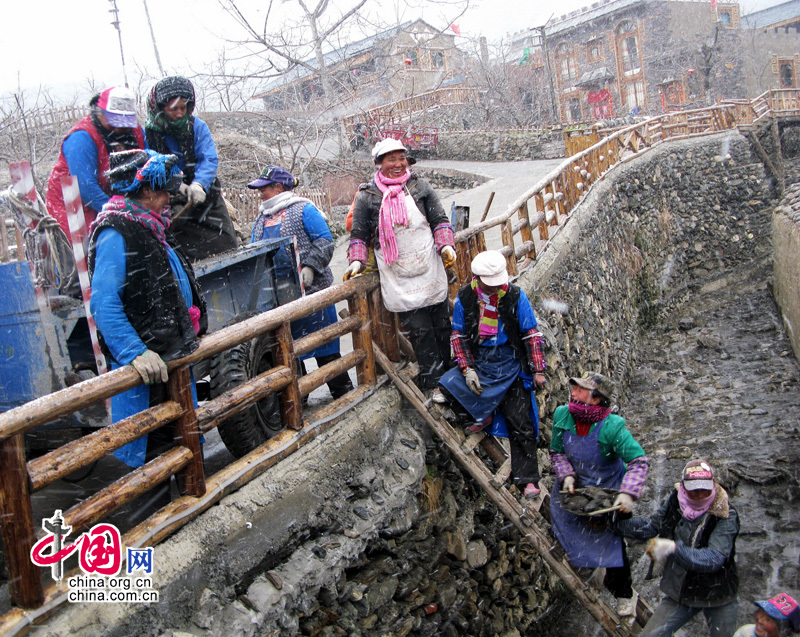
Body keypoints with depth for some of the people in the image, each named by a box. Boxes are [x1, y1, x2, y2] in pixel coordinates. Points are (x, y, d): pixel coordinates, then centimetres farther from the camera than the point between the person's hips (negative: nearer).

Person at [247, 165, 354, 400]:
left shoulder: (303, 209, -3)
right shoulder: (262, 218, 17)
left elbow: (325, 242, -8)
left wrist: (310, 267, -18)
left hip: (310, 289, -6)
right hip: (277, 295, 7)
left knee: (323, 342, -1)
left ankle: (342, 390, 11)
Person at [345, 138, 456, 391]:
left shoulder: (420, 186, 6)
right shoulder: (367, 196, -1)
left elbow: (439, 220, 10)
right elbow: (359, 235, 6)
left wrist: (446, 245, -6)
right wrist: (357, 260, -9)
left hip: (431, 273, 3)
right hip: (397, 280, -3)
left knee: (441, 327, 11)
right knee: (419, 332, -2)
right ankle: (434, 382, 10)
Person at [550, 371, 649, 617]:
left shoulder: (612, 426, -30)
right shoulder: (562, 415, -17)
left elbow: (639, 461, -27)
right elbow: (556, 451, -3)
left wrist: (628, 493, -38)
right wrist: (566, 475, -19)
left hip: (608, 491, -4)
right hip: (574, 486, 4)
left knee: (612, 542, 4)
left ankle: (624, 594, 30)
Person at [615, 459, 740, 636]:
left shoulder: (725, 515, -20)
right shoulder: (674, 502, -9)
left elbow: (714, 558, -30)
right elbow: (651, 527, 3)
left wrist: (674, 548, -40)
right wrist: (614, 522, -5)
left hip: (717, 595, -3)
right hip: (679, 592, 3)